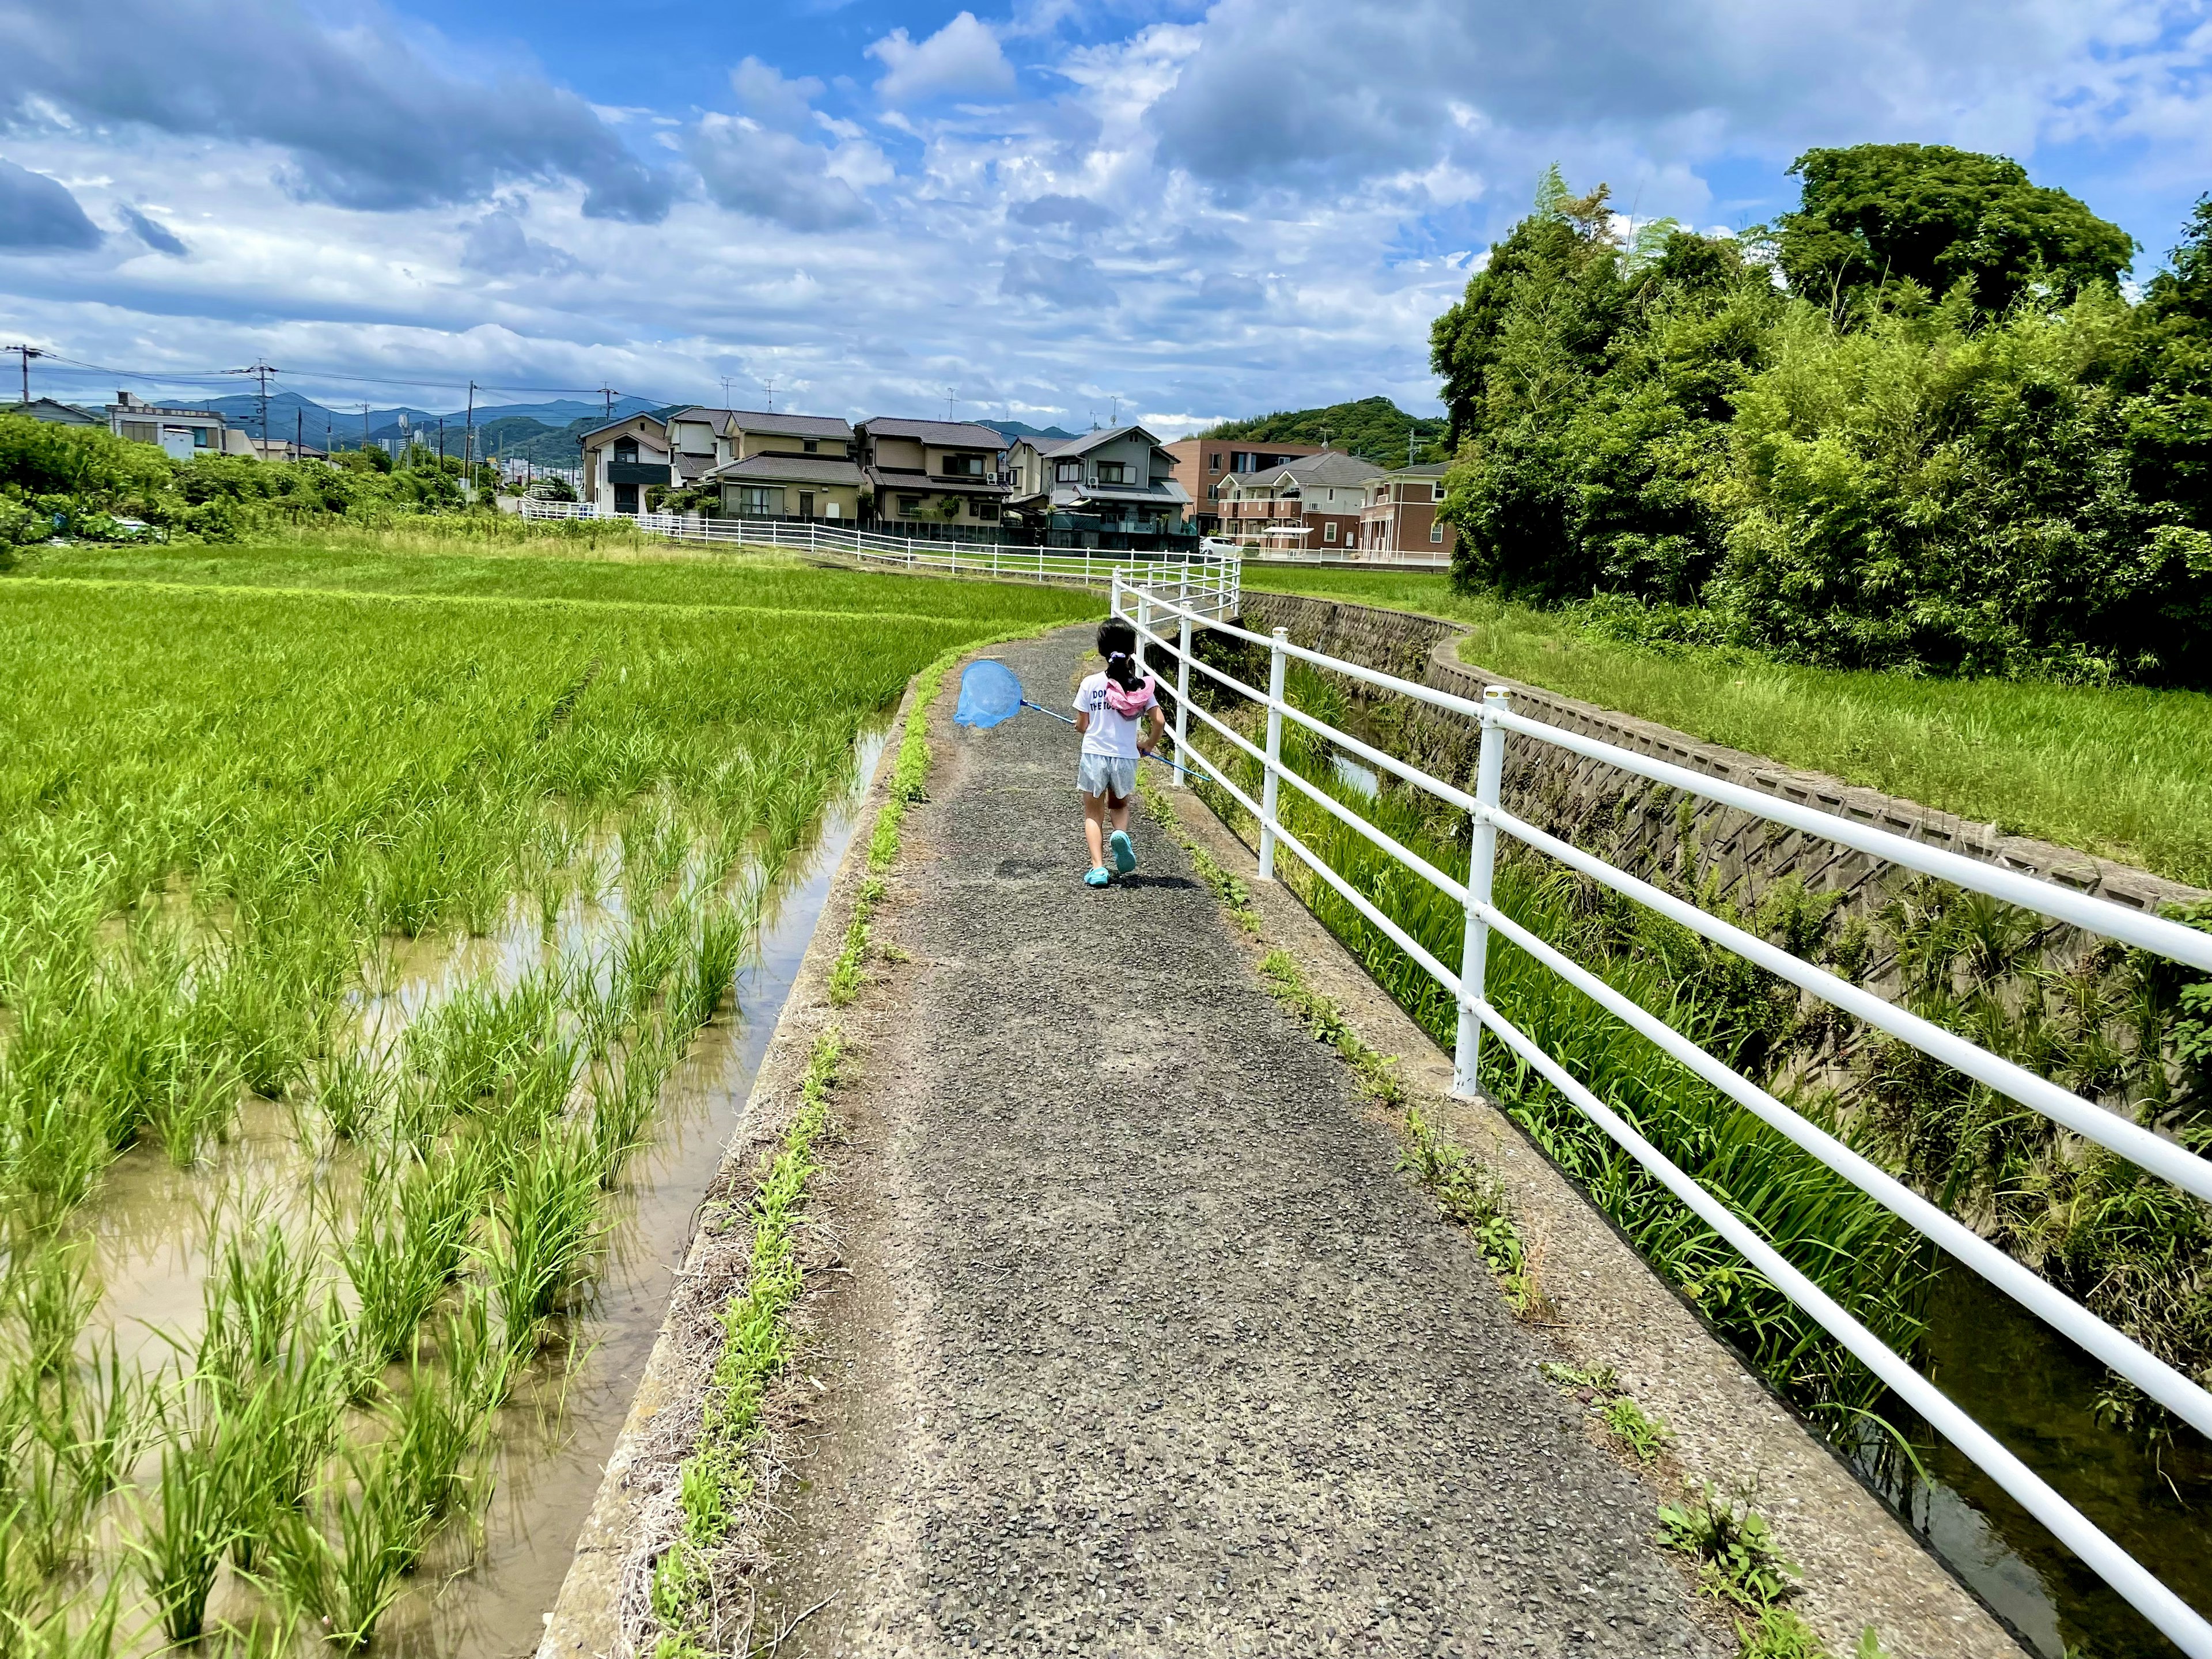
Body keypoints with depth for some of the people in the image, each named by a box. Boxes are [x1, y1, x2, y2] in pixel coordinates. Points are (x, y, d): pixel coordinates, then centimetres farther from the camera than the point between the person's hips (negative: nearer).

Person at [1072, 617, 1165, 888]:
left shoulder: (1090, 684, -7)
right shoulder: (1141, 685, -4)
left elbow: (1081, 726, -3)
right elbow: (1159, 722, -9)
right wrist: (1148, 745, 10)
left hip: (1094, 755, -1)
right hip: (1126, 758, 2)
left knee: (1093, 813, 13)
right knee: (1119, 805, 26)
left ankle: (1098, 868, -1)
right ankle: (1121, 835, -6)